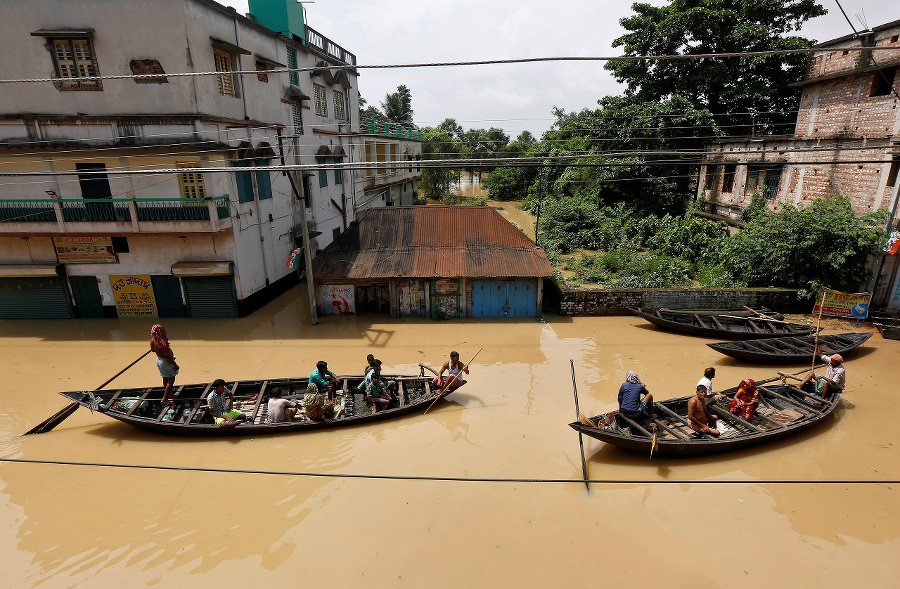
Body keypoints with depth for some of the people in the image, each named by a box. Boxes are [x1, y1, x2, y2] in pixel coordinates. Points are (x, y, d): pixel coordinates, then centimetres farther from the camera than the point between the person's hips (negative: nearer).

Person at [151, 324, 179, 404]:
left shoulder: (152, 340, -6)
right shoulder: (162, 343, -31)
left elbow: (152, 349, 13)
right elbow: (168, 356, -27)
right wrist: (175, 365, -18)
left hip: (158, 359, 9)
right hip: (165, 362, -9)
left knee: (165, 379, 23)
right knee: (171, 380, 4)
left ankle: (170, 395, 40)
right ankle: (165, 399, 8)